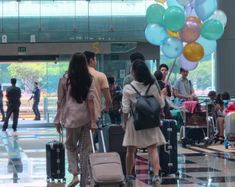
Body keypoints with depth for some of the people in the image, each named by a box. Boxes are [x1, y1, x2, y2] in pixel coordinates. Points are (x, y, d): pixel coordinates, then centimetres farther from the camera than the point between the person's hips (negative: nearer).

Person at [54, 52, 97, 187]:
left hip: (72, 118, -1)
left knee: (70, 146, 16)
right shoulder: (90, 79, -1)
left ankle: (75, 174, -3)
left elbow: (60, 101, 0)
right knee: (85, 149, 9)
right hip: (87, 117, 1)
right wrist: (93, 121, -6)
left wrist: (58, 120, 8)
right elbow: (90, 101, -6)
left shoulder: (65, 80, -3)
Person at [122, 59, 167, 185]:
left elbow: (125, 109, -8)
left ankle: (128, 175, 24)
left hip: (134, 121, -1)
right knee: (153, 149, 2)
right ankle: (156, 174, -10)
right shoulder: (152, 87, -6)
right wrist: (162, 94, 19)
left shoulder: (128, 88, -10)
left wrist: (125, 123, 7)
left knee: (131, 150, 12)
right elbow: (160, 105, 0)